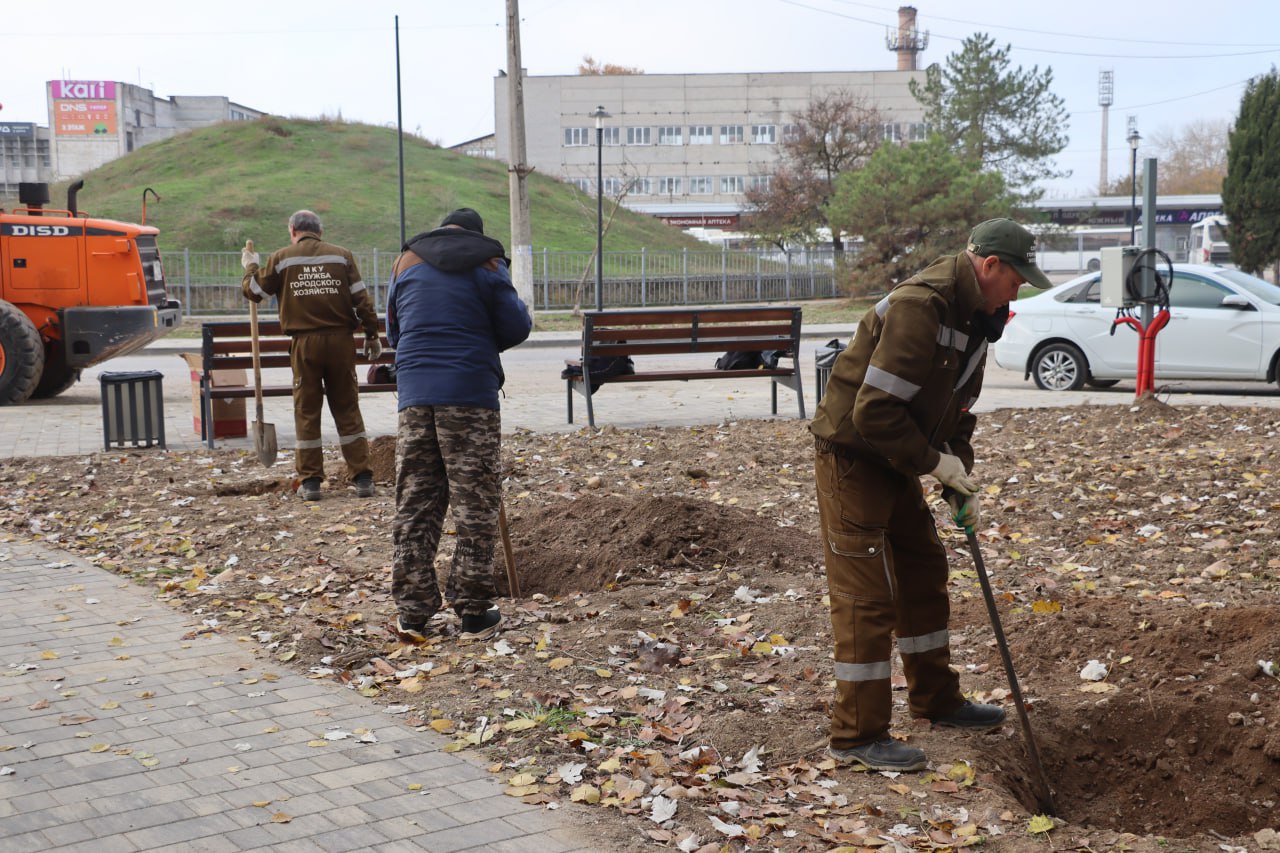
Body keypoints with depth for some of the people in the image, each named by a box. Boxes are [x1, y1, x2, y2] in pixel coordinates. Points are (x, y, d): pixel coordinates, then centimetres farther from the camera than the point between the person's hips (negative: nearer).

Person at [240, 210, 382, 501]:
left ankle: (310, 481, 9)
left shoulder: (281, 258, 3)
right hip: (340, 339, 1)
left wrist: (250, 266, 29)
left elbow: (254, 291, 11)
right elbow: (361, 299, 0)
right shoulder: (341, 256, 5)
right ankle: (362, 478, 5)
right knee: (347, 410, 8)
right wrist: (372, 335, 7)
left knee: (306, 412, 8)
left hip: (304, 343, -1)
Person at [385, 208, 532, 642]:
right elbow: (516, 327, 1)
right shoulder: (486, 263, 3)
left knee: (414, 505, 7)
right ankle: (473, 611, 4)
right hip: (471, 394, -3)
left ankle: (412, 612, 7)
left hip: (415, 393, 4)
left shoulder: (406, 260, 15)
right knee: (476, 506, 2)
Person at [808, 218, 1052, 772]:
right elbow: (874, 410, -29)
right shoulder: (920, 306, -25)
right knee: (867, 596, -7)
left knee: (924, 575, 18)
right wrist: (934, 462, -19)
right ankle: (857, 736, 2)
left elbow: (956, 410, 17)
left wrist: (961, 481, 6)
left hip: (897, 461, 10)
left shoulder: (974, 318, 8)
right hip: (851, 456, -10)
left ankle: (936, 700, 34)